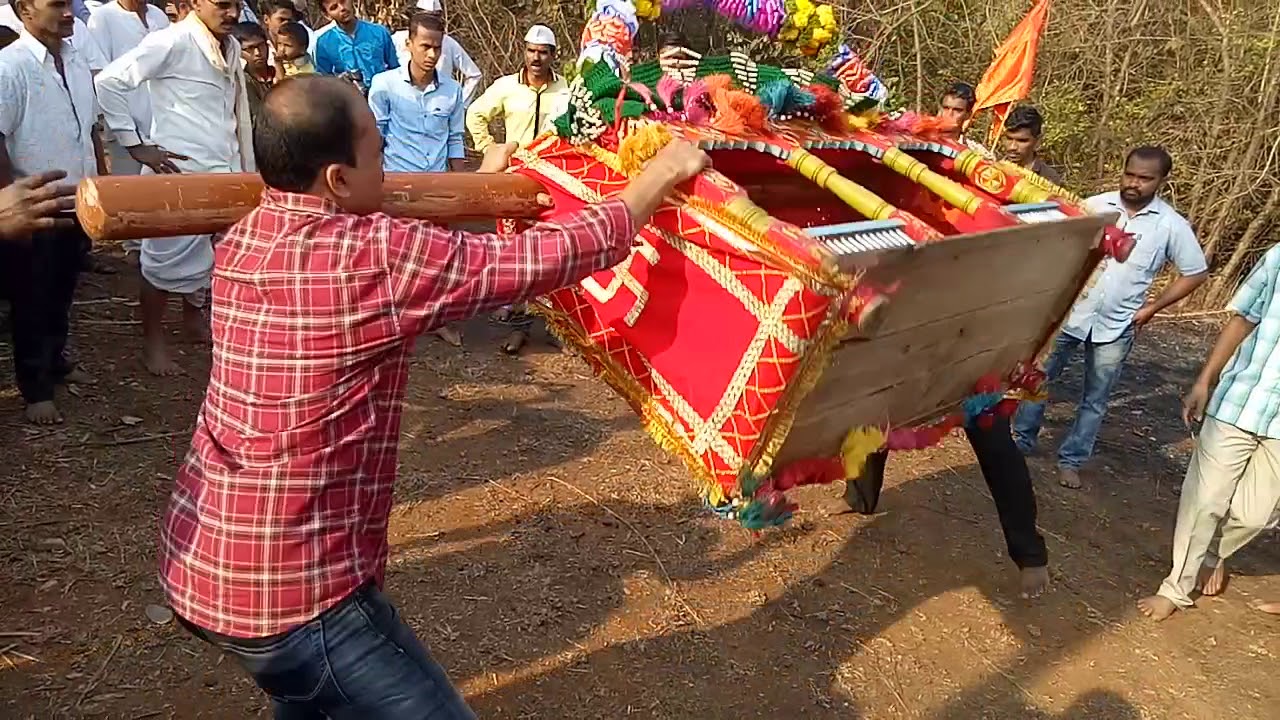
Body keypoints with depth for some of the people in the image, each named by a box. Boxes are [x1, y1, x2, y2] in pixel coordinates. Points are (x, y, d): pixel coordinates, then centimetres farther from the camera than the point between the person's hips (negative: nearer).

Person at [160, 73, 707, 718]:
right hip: (291, 592, -9)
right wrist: (662, 174, -1)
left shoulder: (243, 241, 2)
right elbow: (548, 256, -16)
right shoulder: (374, 256, -22)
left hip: (195, 563, 9)